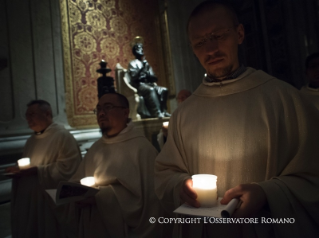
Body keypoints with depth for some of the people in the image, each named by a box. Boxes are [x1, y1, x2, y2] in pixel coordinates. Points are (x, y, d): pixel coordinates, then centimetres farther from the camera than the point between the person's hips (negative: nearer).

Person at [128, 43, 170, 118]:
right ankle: (157, 113, -41)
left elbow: (152, 77, 21)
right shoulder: (133, 63, 6)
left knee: (164, 90, -17)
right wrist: (143, 68, -16)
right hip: (139, 85, -6)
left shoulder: (146, 63, 25)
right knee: (151, 90, -37)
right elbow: (134, 77, -11)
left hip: (149, 84, 7)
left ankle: (163, 111, -23)